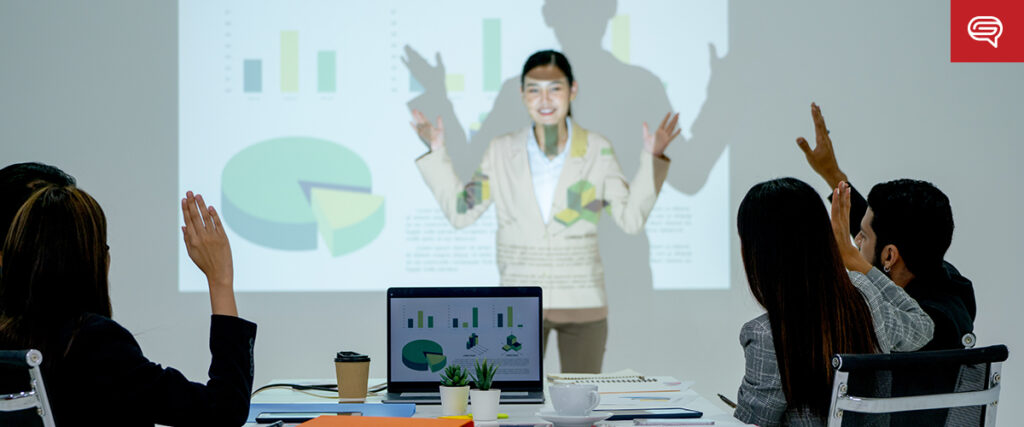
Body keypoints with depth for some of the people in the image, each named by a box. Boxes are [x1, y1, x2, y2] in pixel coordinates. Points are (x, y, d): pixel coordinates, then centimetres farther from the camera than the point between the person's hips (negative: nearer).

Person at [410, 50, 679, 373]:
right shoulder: (502, 152, 3)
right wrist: (436, 153, 1)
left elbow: (631, 219, -2)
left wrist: (652, 159, -10)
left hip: (583, 305, 0)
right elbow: (460, 213, 5)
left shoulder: (597, 150, 1)